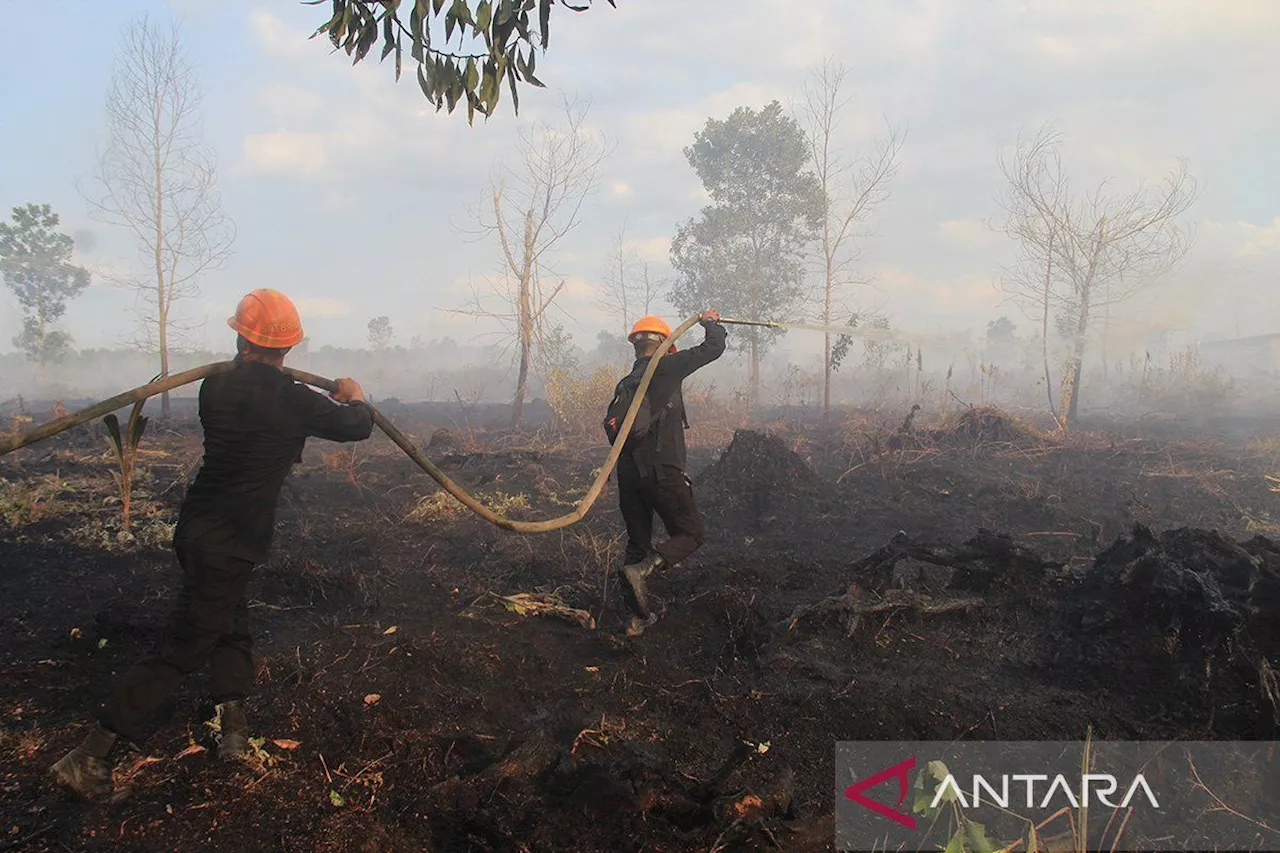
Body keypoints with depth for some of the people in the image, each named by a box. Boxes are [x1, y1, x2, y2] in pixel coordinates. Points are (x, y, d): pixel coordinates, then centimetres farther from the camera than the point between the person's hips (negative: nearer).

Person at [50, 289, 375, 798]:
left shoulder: (215, 388, 0)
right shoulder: (291, 401, -15)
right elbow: (357, 427, -1)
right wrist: (354, 399, 22)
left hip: (196, 528, 7)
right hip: (229, 545, -6)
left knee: (231, 624, 22)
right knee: (183, 650, 1)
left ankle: (233, 729, 21)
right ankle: (89, 756, 2)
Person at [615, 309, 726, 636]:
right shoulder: (665, 368, -6)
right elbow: (712, 349, -2)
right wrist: (711, 323, 18)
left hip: (629, 474, 7)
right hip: (662, 472, -7)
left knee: (638, 542, 15)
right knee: (691, 534, 6)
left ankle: (640, 617, 17)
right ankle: (642, 569, -20)